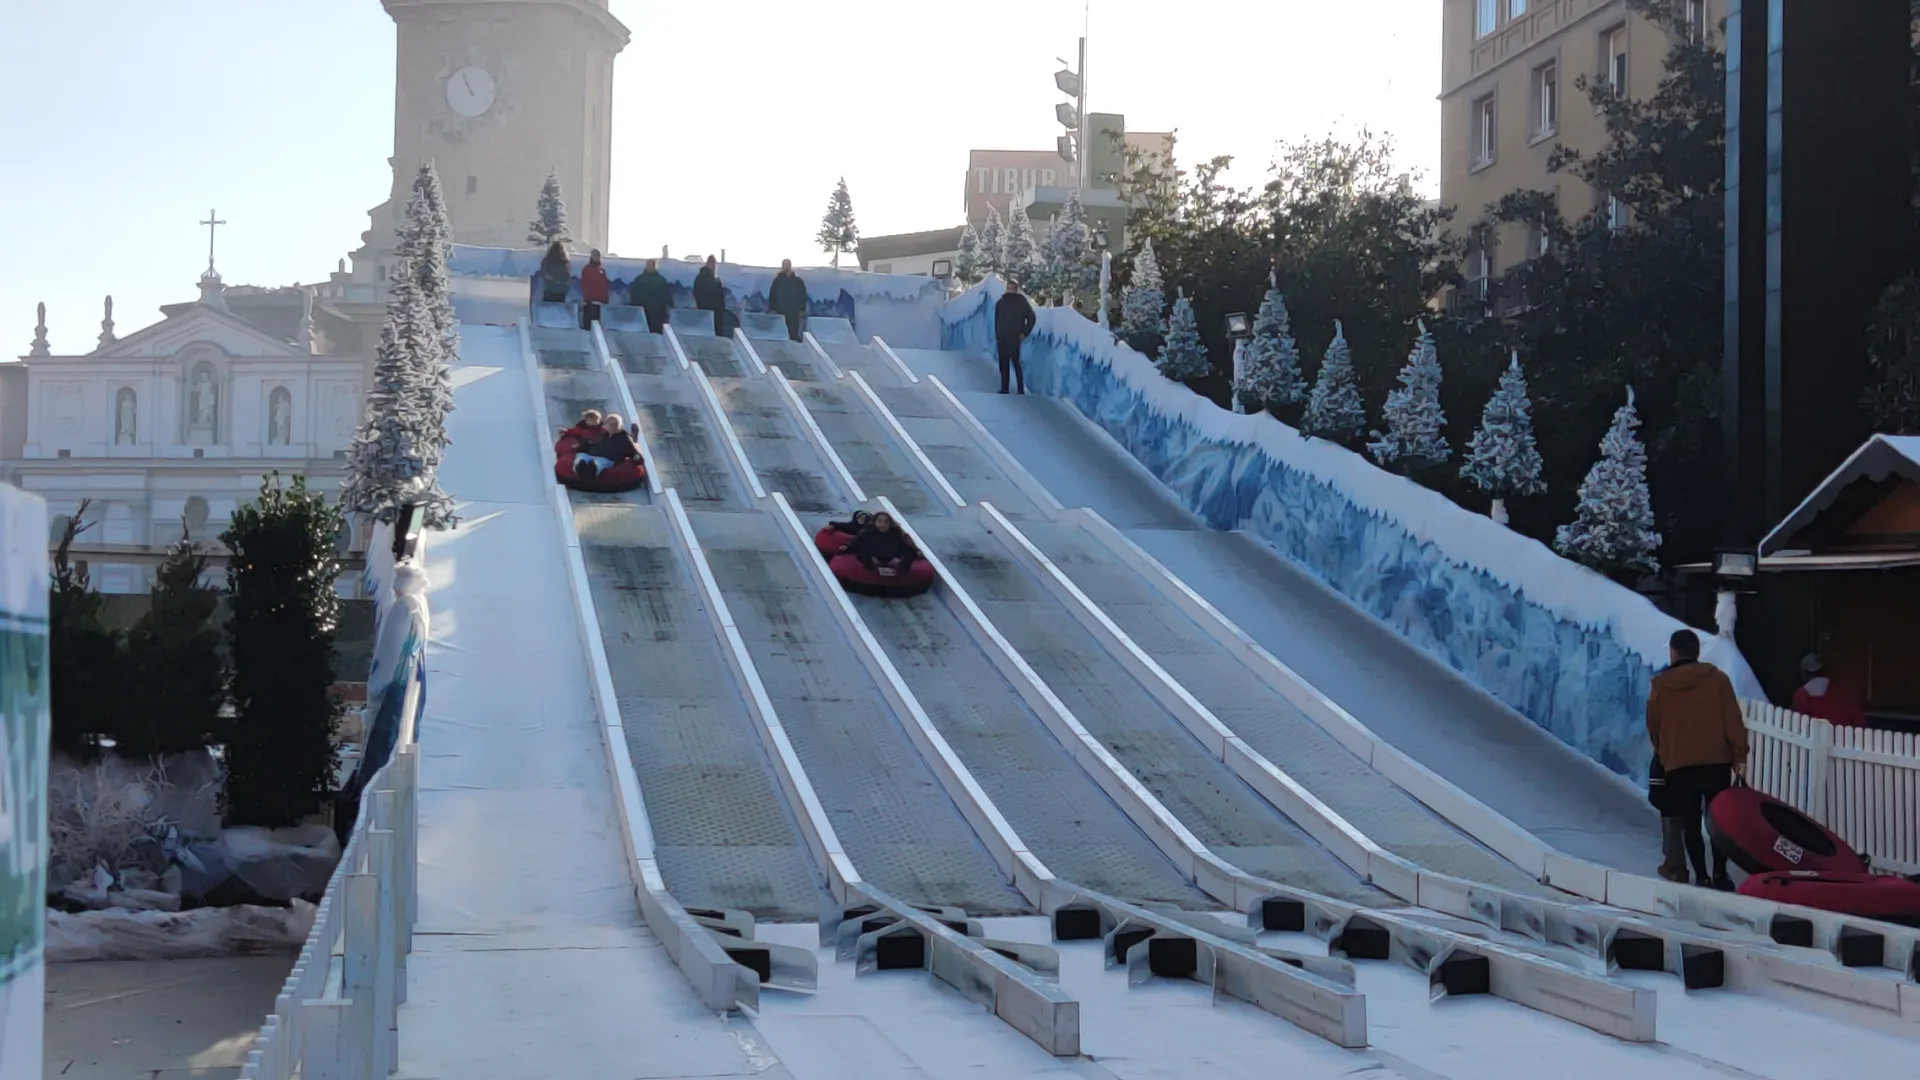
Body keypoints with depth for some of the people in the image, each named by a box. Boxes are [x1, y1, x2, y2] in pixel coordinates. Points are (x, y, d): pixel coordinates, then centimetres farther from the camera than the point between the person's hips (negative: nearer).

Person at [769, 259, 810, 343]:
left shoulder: (798, 281, 5)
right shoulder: (778, 280, 7)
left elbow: (803, 296, 4)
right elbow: (772, 295, 7)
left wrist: (802, 310, -3)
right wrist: (772, 309, -1)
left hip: (793, 312, -1)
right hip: (780, 311, 1)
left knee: (793, 334, -5)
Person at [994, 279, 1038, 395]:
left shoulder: (1021, 302, -1)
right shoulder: (1000, 303, 14)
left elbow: (1032, 318, -1)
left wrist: (1024, 333, -6)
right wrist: (997, 336, 12)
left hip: (1014, 338, -6)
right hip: (1002, 338, 6)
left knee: (1015, 362, -11)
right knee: (1003, 364, 6)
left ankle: (1021, 388, -8)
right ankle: (1004, 388, 11)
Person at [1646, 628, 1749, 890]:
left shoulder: (1660, 685, 0)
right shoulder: (1718, 679, 0)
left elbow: (1653, 727, 8)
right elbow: (1733, 720, -5)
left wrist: (1662, 753, 25)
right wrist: (1739, 755, -1)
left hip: (1679, 765, -1)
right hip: (1717, 761, 1)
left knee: (1689, 822, 5)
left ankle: (1701, 876, -1)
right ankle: (1720, 874, 7)